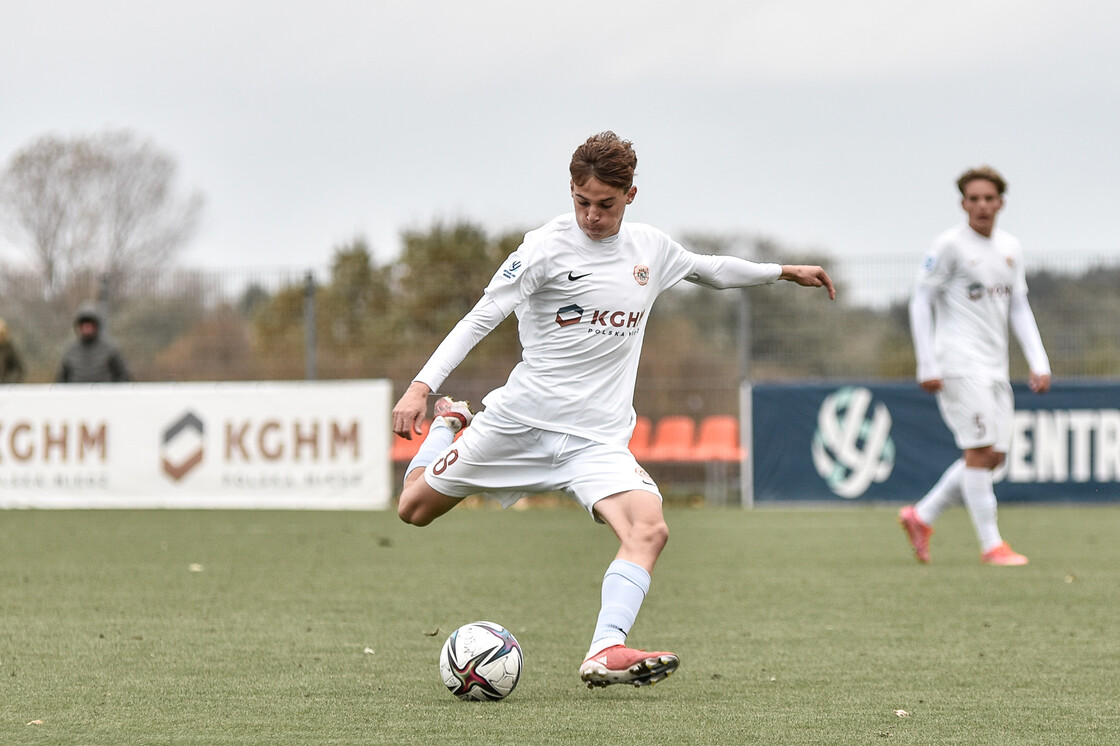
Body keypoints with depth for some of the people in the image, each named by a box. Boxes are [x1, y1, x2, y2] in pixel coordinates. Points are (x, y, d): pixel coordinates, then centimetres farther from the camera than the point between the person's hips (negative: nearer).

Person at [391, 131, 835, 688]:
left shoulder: (651, 249, 8)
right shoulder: (547, 247, -9)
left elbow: (712, 269, 30)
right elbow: (480, 319, -10)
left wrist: (784, 271, 34)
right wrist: (421, 387, -20)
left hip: (598, 438, 3)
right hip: (521, 416, -2)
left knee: (649, 529, -24)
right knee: (414, 510, 7)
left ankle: (605, 652, -36)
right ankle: (451, 423, 38)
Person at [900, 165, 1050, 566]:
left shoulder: (1010, 247, 13)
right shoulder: (951, 244, -7)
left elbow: (1018, 308, 18)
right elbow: (921, 301, -6)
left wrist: (1038, 363, 7)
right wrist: (927, 365, -12)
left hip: (995, 368, 7)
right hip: (959, 364, -7)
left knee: (994, 456, 5)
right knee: (980, 451, -11)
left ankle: (921, 517, 17)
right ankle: (991, 545, -7)